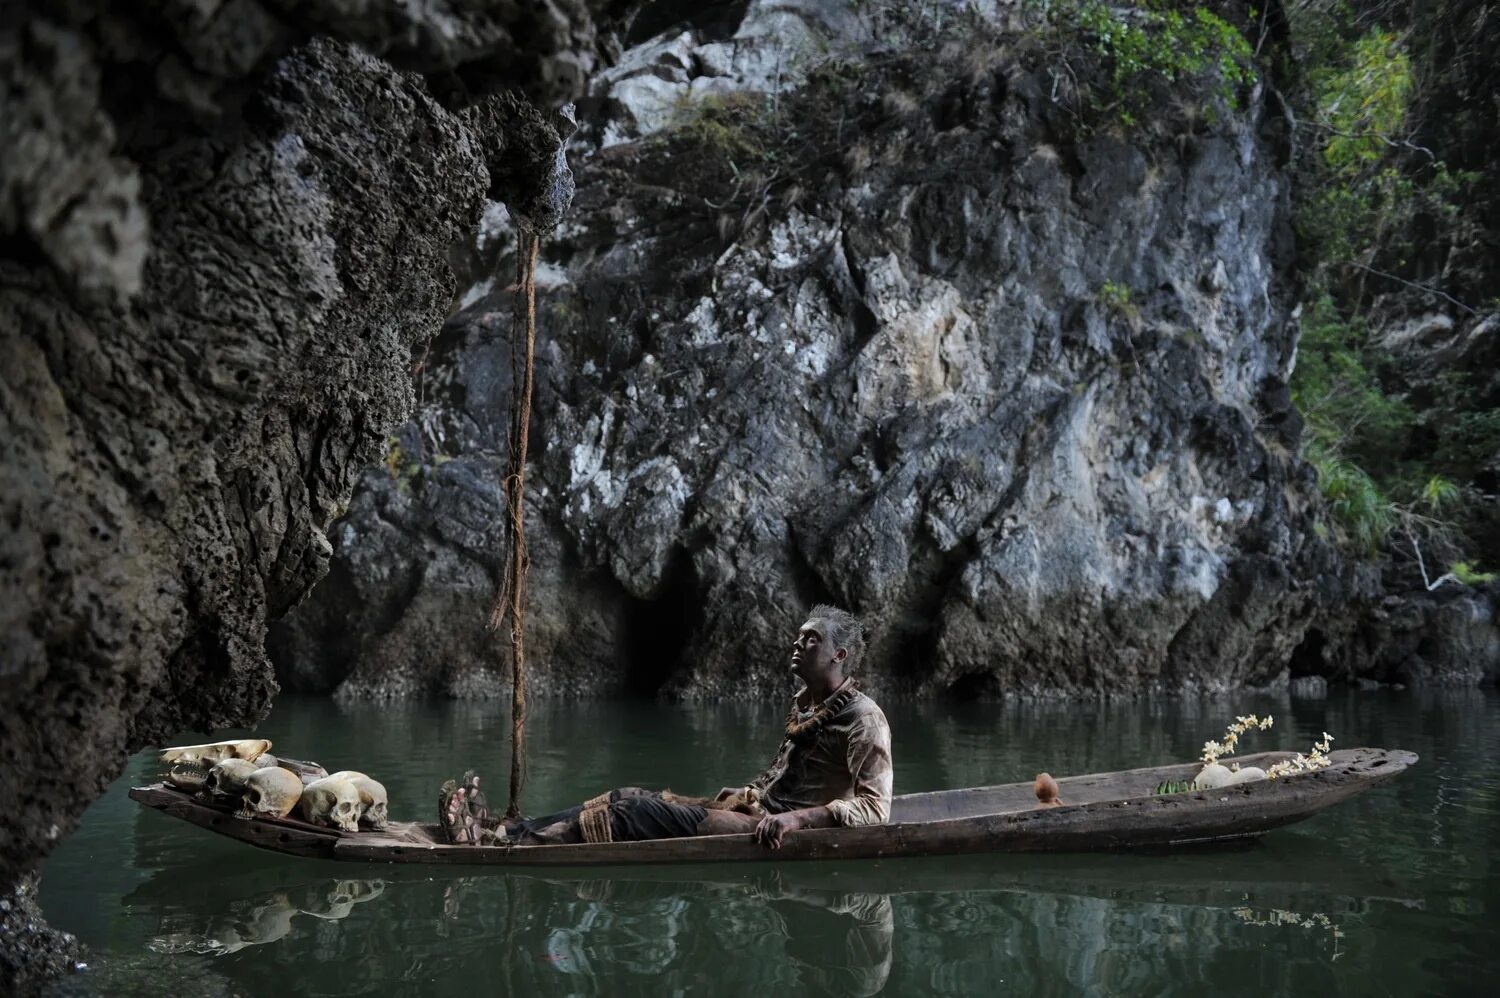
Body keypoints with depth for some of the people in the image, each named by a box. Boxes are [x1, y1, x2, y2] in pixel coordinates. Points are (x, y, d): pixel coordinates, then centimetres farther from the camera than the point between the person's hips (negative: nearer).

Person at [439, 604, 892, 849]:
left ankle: (503, 844, -20)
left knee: (642, 812, -19)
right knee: (632, 798, -3)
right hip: (757, 808, 9)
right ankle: (504, 830, -7)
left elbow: (875, 806, -22)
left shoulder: (863, 718, -13)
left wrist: (798, 817, -30)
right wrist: (748, 792, 15)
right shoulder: (805, 703, 14)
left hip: (771, 825, -9)